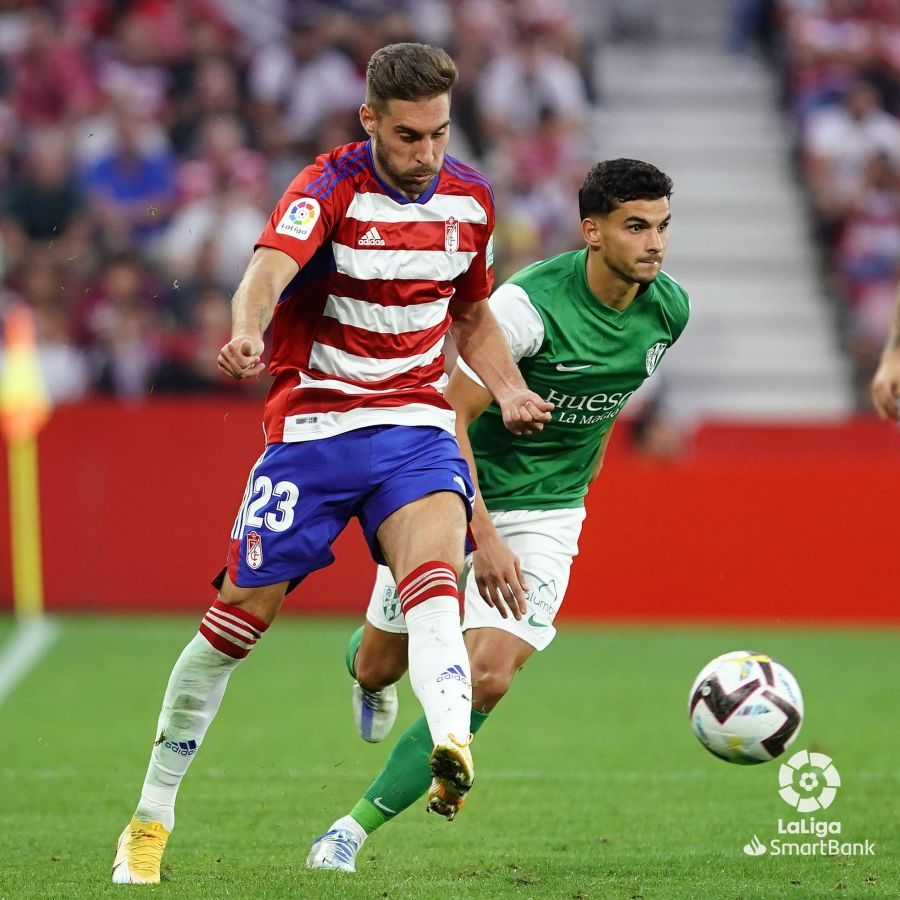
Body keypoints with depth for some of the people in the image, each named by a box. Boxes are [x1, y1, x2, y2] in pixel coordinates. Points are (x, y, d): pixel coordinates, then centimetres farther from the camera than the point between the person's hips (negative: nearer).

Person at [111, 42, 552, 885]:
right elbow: (269, 268, -34)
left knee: (434, 566, -27)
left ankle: (452, 743, -50)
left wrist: (508, 390, 3)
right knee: (241, 613, 2)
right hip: (312, 427, -3)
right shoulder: (330, 187, -13)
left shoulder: (469, 197, 4)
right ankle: (152, 817, 16)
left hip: (416, 425, 3)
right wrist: (247, 334, -55)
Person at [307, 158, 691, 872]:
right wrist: (485, 538, -30)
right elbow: (450, 419, -24)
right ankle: (368, 672, 51)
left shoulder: (669, 308, -8)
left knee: (486, 679, -15)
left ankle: (357, 827, -4)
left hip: (548, 513, 3)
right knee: (380, 666, 9)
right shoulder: (529, 303, -26)